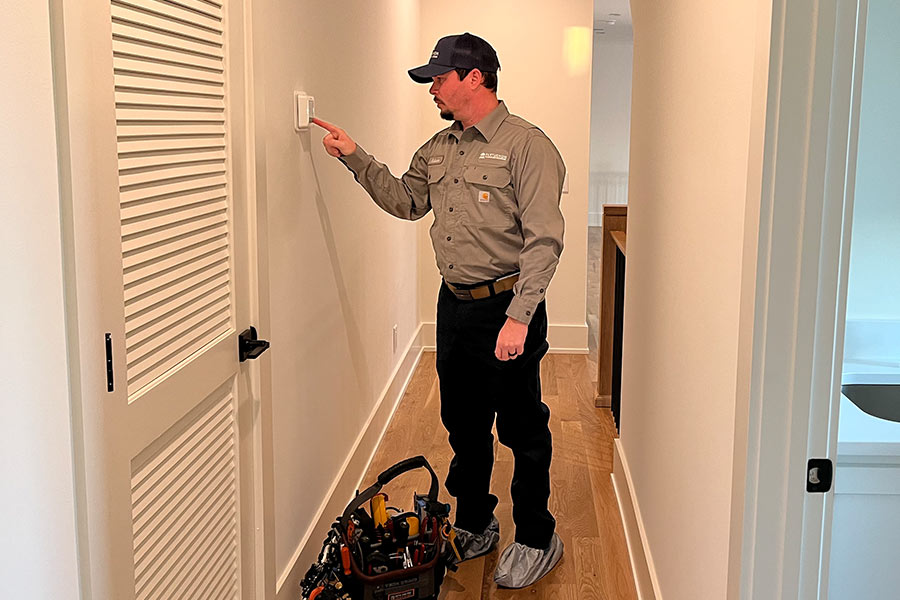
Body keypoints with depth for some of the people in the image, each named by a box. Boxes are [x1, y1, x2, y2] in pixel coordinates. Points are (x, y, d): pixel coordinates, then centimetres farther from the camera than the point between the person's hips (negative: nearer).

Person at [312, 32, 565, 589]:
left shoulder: (526, 145, -13)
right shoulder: (439, 148, 12)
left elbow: (544, 239, -18)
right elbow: (405, 200, 21)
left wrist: (518, 317, -24)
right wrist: (356, 158, 10)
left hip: (506, 307, -7)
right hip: (455, 304, 8)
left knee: (522, 429, 4)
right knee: (463, 423, 17)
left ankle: (537, 541, 22)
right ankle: (474, 525, 35)